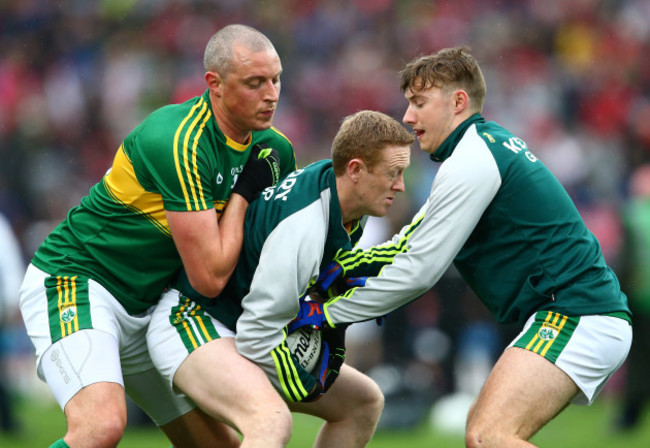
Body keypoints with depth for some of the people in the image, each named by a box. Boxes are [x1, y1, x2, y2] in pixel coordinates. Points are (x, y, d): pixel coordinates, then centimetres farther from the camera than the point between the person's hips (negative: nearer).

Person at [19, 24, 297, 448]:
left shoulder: (275, 149, -1)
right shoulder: (180, 142, -27)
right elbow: (209, 277, -25)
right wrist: (243, 193, -14)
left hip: (145, 308, 9)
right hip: (73, 282, -9)